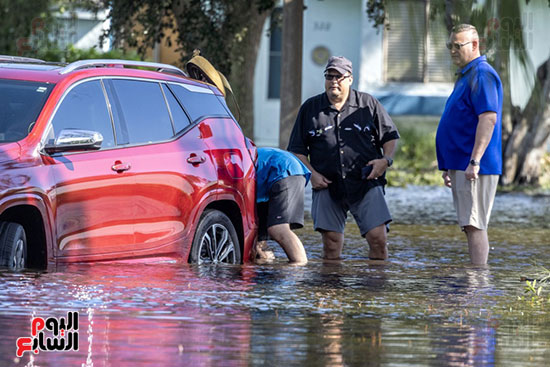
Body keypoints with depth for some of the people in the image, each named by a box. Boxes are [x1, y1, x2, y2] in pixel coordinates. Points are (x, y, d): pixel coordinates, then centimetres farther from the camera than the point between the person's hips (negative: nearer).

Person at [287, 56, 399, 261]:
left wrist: (386, 160, -4)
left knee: (377, 237, -12)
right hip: (327, 186, 1)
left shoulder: (368, 104, 9)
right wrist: (311, 173, -1)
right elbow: (297, 150, 14)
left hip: (366, 183, -1)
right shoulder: (310, 109, 12)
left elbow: (390, 136, 14)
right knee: (331, 242, -3)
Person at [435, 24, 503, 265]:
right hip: (461, 166, 11)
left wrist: (474, 161, -27)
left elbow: (488, 119, -23)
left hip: (475, 167, -11)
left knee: (474, 225, -12)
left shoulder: (482, 75, -12)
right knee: (471, 226, 11)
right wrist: (449, 167, 25)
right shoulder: (466, 76, 21)